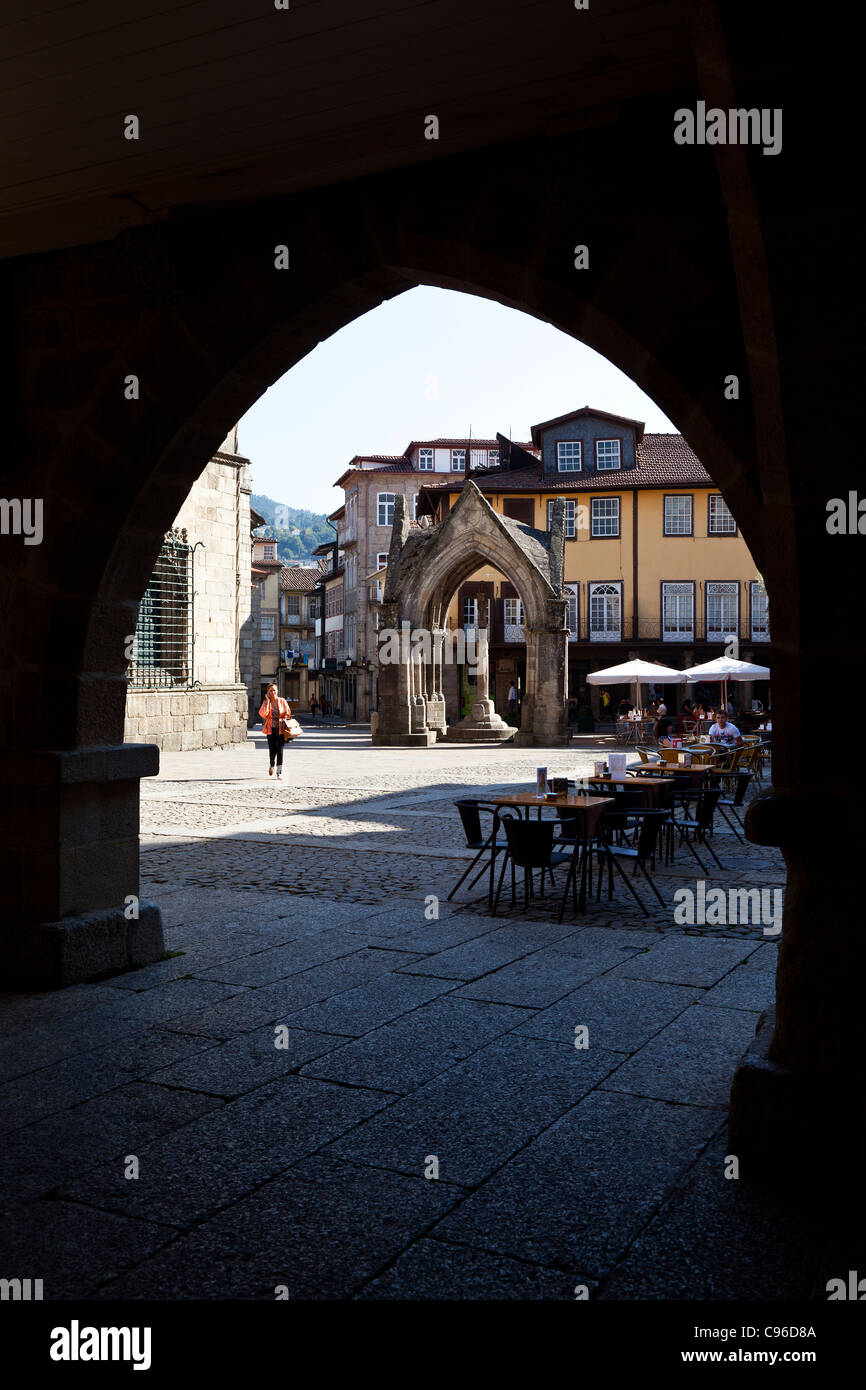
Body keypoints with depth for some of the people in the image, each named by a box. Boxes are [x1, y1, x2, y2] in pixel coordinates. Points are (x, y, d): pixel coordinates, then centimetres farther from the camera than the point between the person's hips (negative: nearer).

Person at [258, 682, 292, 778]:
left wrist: (282, 720, -13)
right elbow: (263, 714, -13)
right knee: (272, 750, 0)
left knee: (279, 749, -9)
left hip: (281, 729, -1)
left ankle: (279, 771, -5)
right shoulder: (266, 702, 2)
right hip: (270, 729, 1)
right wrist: (267, 701, -12)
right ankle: (272, 766, 30)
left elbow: (288, 713, 6)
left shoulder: (282, 701, 1)